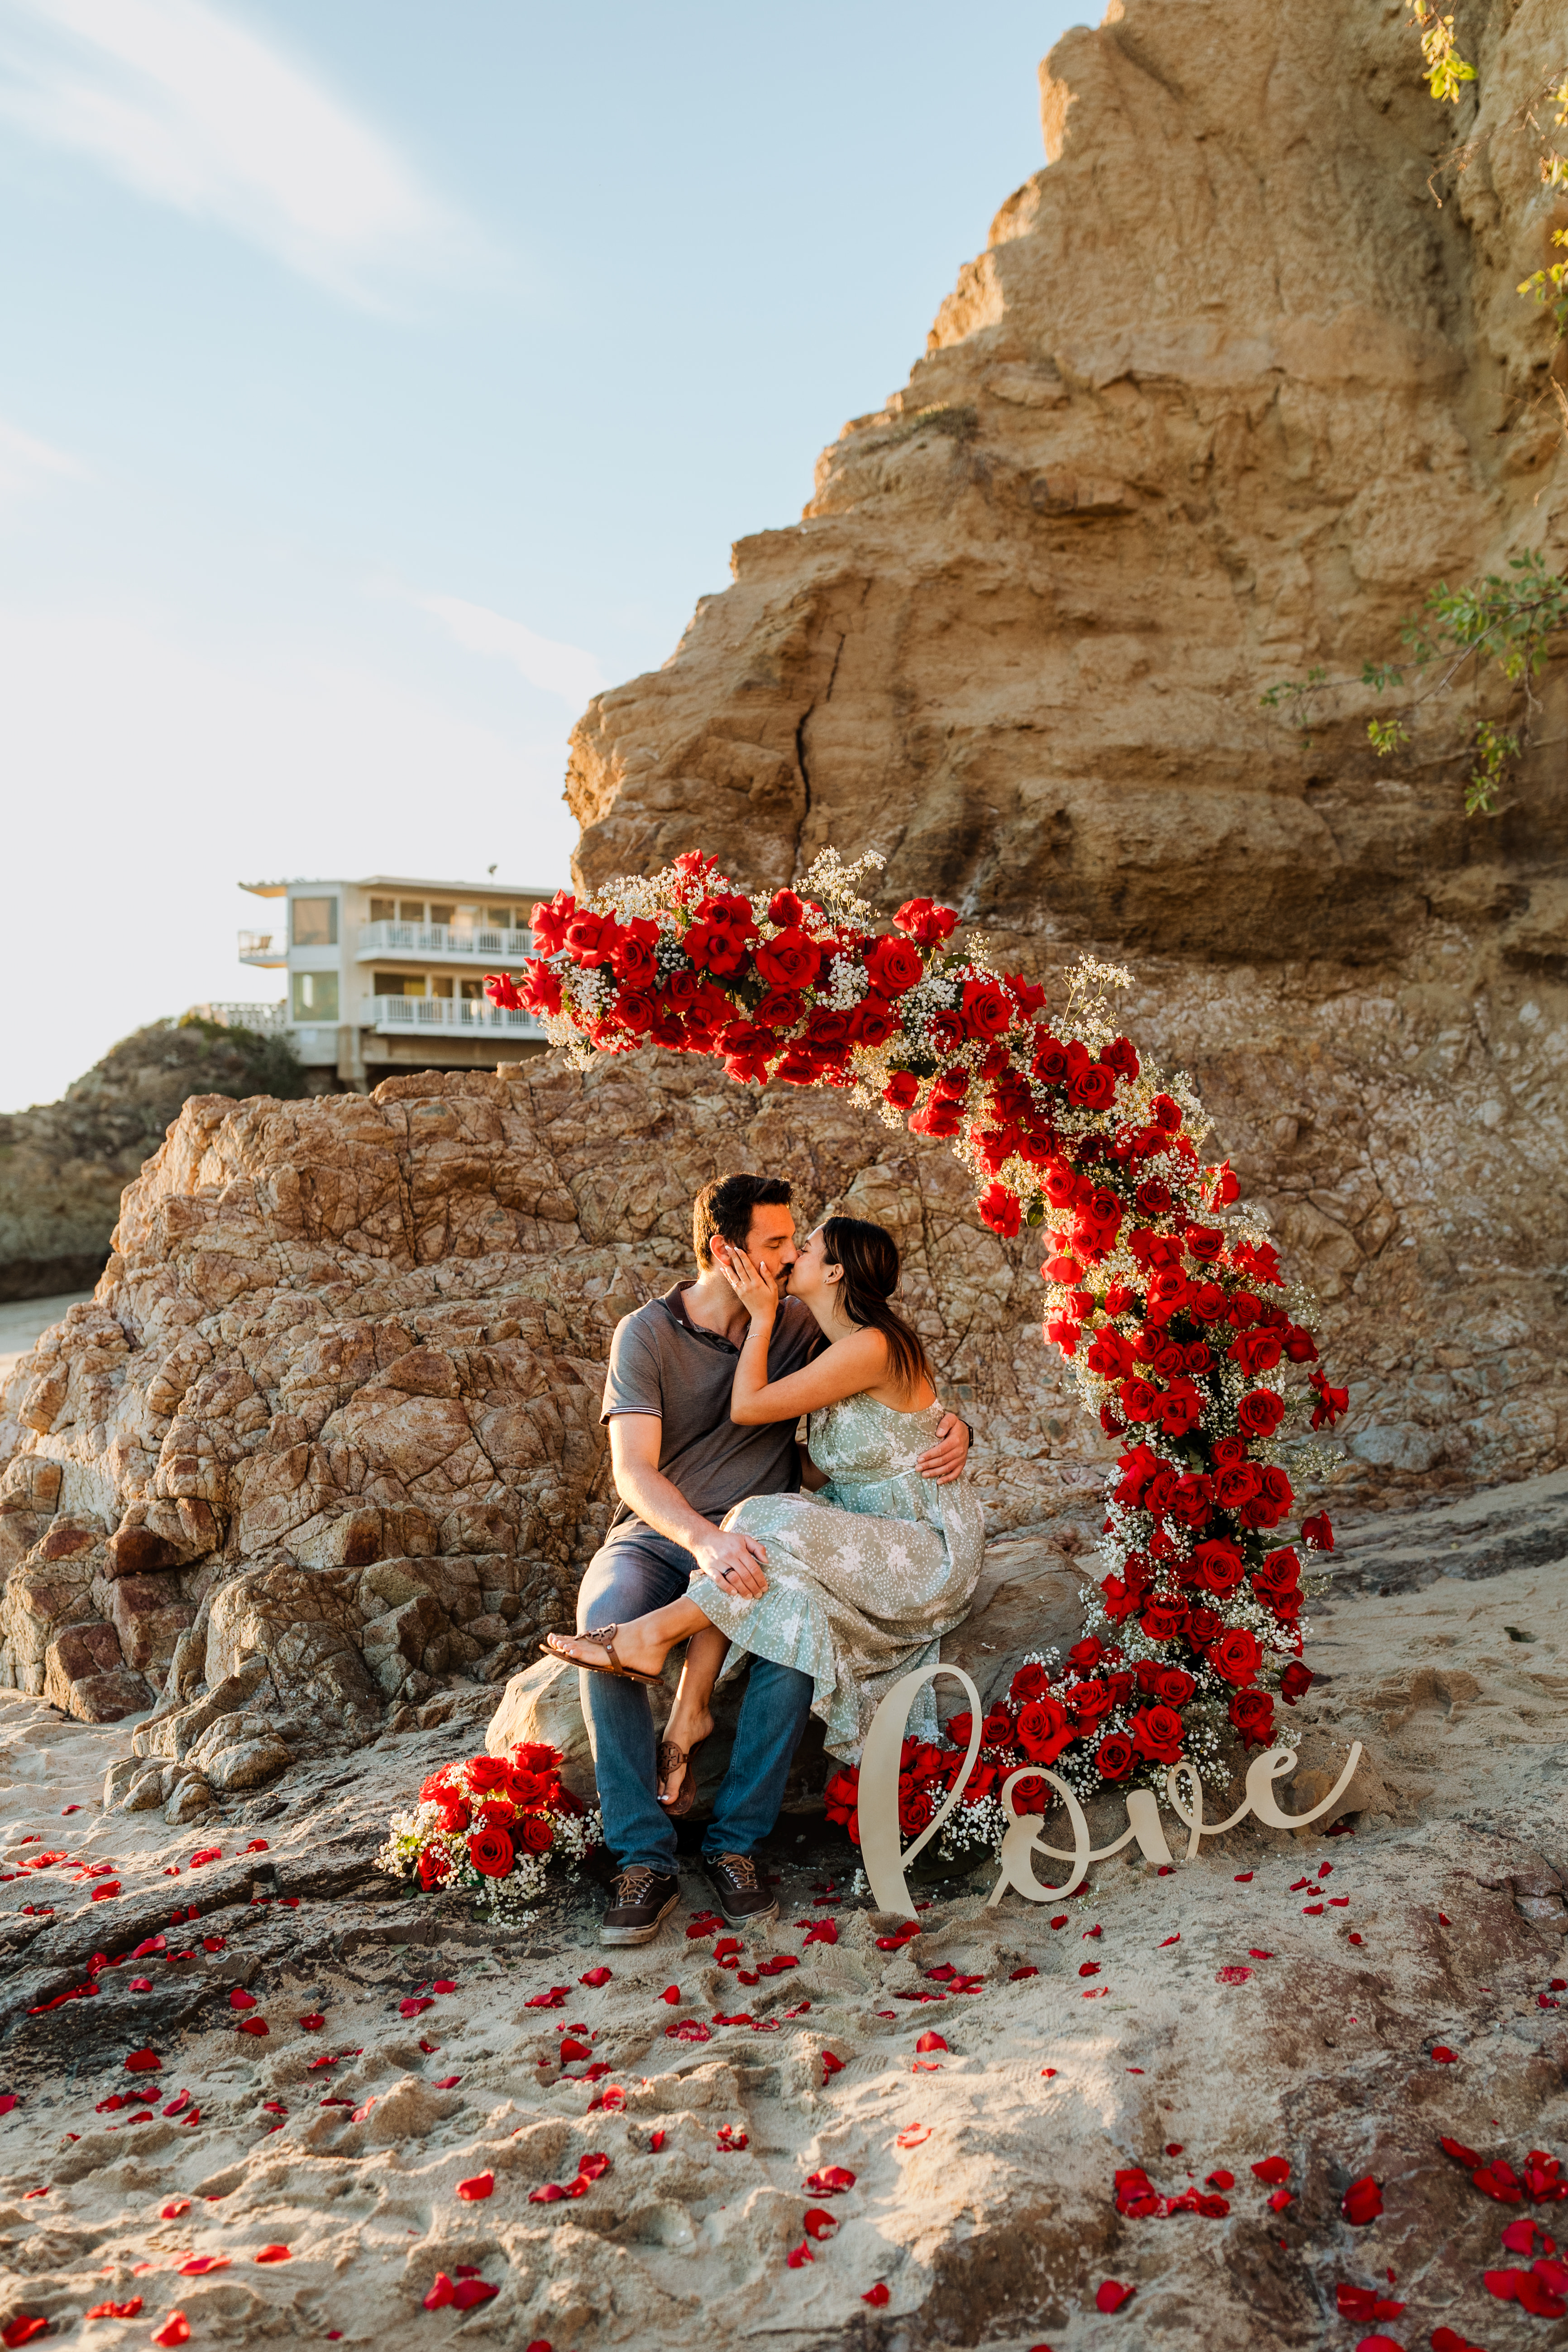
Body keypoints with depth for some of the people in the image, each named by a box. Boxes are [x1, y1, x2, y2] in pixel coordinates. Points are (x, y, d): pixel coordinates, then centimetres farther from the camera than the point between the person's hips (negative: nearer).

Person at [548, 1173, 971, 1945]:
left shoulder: (801, 1326, 5)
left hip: (755, 1541, 2)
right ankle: (644, 1859, -21)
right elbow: (634, 1471, -16)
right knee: (604, 1630, -34)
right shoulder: (647, 1333, -5)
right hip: (656, 1535, -1)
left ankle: (735, 1845, -15)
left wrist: (953, 1426, -7)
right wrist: (706, 1540, -36)